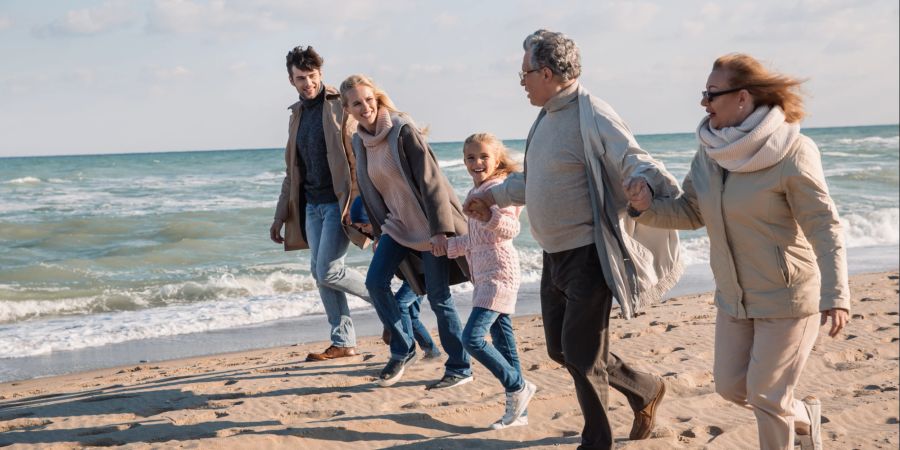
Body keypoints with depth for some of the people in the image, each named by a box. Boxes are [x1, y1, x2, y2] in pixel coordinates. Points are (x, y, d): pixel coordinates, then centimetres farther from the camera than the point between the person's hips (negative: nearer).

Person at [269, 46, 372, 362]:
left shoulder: (340, 106, -7)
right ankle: (343, 342, 14)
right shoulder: (297, 115, 16)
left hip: (339, 202, -7)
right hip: (312, 205, 8)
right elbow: (293, 171, 22)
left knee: (328, 271, -13)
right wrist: (281, 215, 20)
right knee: (319, 273, 5)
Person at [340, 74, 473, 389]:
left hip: (429, 227, -7)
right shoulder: (360, 142, 5)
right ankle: (402, 351, 14)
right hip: (398, 224, 7)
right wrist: (378, 231, 18)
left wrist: (439, 229, -22)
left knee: (438, 297, -2)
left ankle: (460, 369, 11)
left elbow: (431, 180, -19)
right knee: (375, 282, -4)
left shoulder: (403, 131, -16)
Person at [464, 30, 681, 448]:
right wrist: (493, 195, 33)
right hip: (555, 256, 9)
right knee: (560, 349, 16)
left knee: (581, 355, -2)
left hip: (588, 255, -9)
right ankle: (645, 389, 34)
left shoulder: (591, 117, -17)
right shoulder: (546, 117, 12)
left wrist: (663, 188, -49)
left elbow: (634, 162, -29)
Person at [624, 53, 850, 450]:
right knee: (731, 386, 13)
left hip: (787, 298, -7)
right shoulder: (710, 152, 0)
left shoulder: (791, 154, -21)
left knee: (766, 395, 0)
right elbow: (692, 212, 7)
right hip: (735, 298, 7)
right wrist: (648, 207, -12)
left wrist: (835, 295, -30)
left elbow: (824, 228, -22)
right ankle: (805, 417, 39)